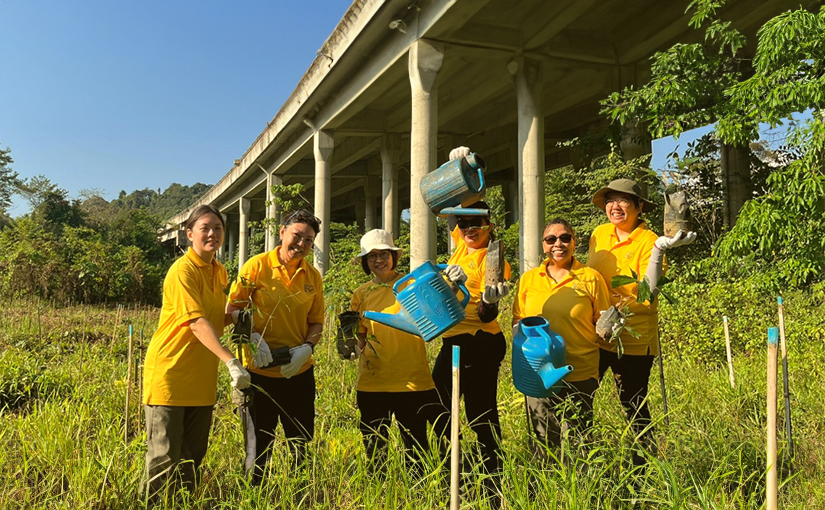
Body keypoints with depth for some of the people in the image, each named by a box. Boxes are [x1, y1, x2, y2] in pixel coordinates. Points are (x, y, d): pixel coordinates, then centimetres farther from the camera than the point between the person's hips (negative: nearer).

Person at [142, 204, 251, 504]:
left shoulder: (220, 272, 9)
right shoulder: (183, 270, -16)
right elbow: (197, 323, -27)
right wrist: (231, 362, -36)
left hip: (201, 378, 7)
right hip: (170, 374, -7)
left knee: (192, 456, 16)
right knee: (164, 458, 0)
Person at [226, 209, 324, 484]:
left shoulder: (313, 276, 5)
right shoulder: (257, 265, -6)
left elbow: (316, 322, 9)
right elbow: (232, 308, -4)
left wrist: (307, 347, -10)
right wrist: (253, 337, -19)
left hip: (300, 371, 4)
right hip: (261, 369, -3)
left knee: (301, 444, 14)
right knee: (259, 445, 10)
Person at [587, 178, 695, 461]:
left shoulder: (648, 241, -10)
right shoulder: (599, 234, 6)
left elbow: (649, 291, -22)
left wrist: (659, 249, -31)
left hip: (633, 339, -5)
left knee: (634, 406, 5)